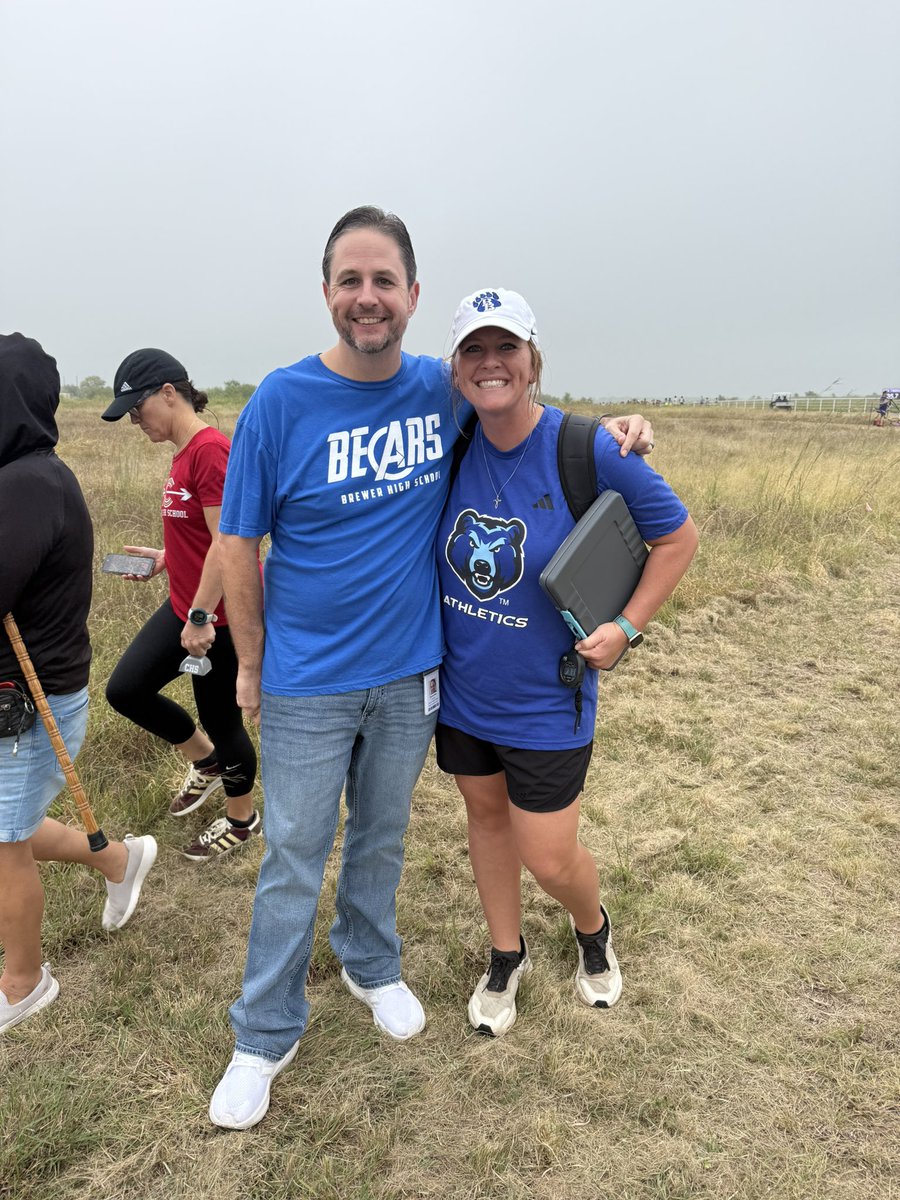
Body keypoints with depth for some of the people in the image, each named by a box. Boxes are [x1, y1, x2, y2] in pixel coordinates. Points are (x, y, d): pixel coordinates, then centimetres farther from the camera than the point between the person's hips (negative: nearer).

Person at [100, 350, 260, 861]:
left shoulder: (211, 450, -21)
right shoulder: (187, 452, 9)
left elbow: (227, 542, -25)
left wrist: (201, 618, -23)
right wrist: (167, 559, 11)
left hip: (221, 616, -9)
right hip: (185, 606, 9)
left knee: (221, 719, 7)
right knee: (125, 689, 11)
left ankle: (243, 821, 31)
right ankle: (207, 761, 32)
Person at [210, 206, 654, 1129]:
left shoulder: (442, 390, -4)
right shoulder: (281, 403, -14)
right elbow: (237, 545, -7)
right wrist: (250, 665, -2)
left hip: (409, 673, 3)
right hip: (306, 684, -3)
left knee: (381, 839, 22)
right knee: (292, 859, 10)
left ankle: (370, 965, 48)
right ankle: (266, 1034, 32)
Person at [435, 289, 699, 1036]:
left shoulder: (588, 449, -18)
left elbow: (677, 536, -5)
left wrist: (627, 626, -12)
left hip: (545, 699, -4)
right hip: (461, 687, 4)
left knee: (548, 858, 6)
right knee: (485, 815, 19)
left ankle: (593, 930, 43)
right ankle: (507, 957, 44)